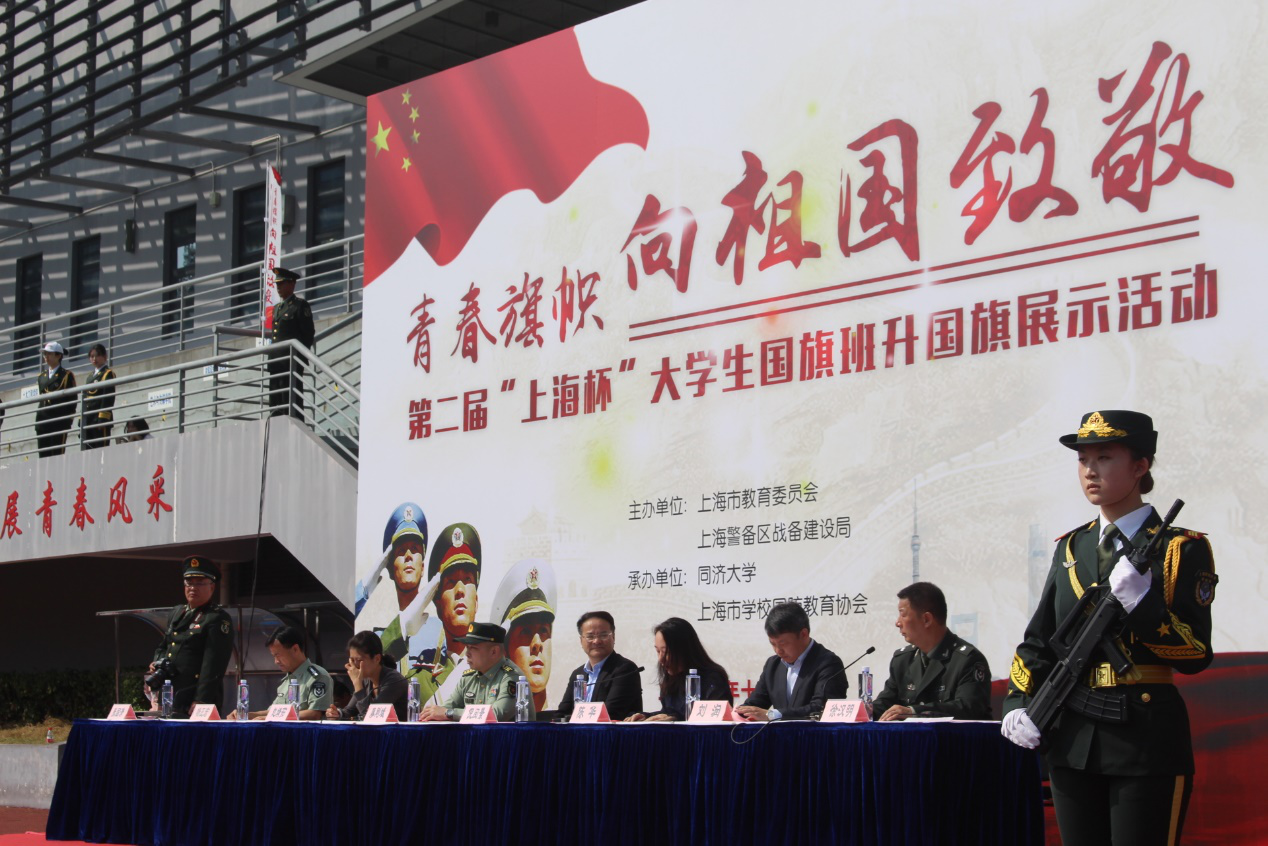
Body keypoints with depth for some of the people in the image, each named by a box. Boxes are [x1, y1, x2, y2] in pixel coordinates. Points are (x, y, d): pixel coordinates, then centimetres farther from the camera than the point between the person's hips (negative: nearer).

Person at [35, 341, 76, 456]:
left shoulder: (67, 375, 3)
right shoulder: (42, 376, 20)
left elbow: (72, 399, -1)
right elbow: (38, 397, 21)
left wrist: (68, 419, -9)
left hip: (59, 420, -6)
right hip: (43, 422, 6)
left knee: (58, 455, -9)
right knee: (43, 455, 2)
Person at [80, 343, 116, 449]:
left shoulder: (108, 374, -1)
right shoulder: (90, 377, 22)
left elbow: (108, 398, -11)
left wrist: (103, 418, -18)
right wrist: (81, 419, 14)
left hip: (100, 418, -8)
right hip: (88, 420, 8)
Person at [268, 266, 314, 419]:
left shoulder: (300, 305, 0)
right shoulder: (277, 308, 23)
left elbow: (309, 333, -5)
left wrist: (301, 357, -11)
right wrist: (272, 357, 15)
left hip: (292, 360, -8)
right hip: (276, 360, 8)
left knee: (292, 398, -11)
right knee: (275, 400, 5)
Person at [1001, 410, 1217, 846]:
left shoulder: (1181, 548, -3)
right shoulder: (1071, 548, 13)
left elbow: (1196, 655, -9)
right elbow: (1039, 640, 13)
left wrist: (1140, 601, -22)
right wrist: (1019, 704, -3)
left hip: (1148, 740, -5)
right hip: (1074, 742, 5)